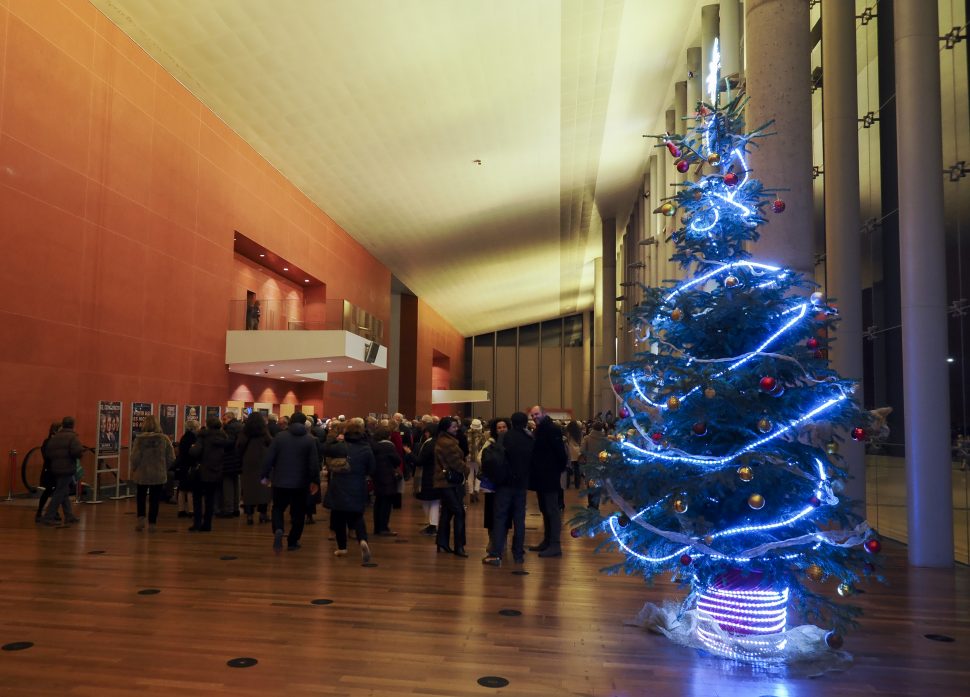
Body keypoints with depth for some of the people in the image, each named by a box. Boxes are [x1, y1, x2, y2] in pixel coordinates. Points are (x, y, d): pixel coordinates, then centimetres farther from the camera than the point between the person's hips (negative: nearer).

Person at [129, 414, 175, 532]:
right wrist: (164, 469, 12)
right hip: (159, 475, 0)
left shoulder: (139, 438, -10)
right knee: (154, 500, 9)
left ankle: (141, 518, 6)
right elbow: (171, 458, -4)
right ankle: (151, 524, 10)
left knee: (141, 498, 20)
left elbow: (134, 457, -11)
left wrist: (134, 469, 8)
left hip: (142, 474, 0)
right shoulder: (164, 439, -6)